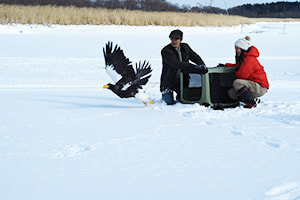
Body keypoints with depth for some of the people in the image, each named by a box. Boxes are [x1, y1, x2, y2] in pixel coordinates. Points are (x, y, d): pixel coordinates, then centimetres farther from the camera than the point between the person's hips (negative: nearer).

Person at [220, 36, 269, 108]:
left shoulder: (250, 59, -20)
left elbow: (243, 75, -24)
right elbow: (238, 66, 30)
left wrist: (235, 75, -2)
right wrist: (226, 65, 20)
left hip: (261, 88, -10)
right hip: (253, 85, 10)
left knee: (237, 83, -29)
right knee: (231, 93, 1)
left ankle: (251, 103, -18)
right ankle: (253, 99, 9)